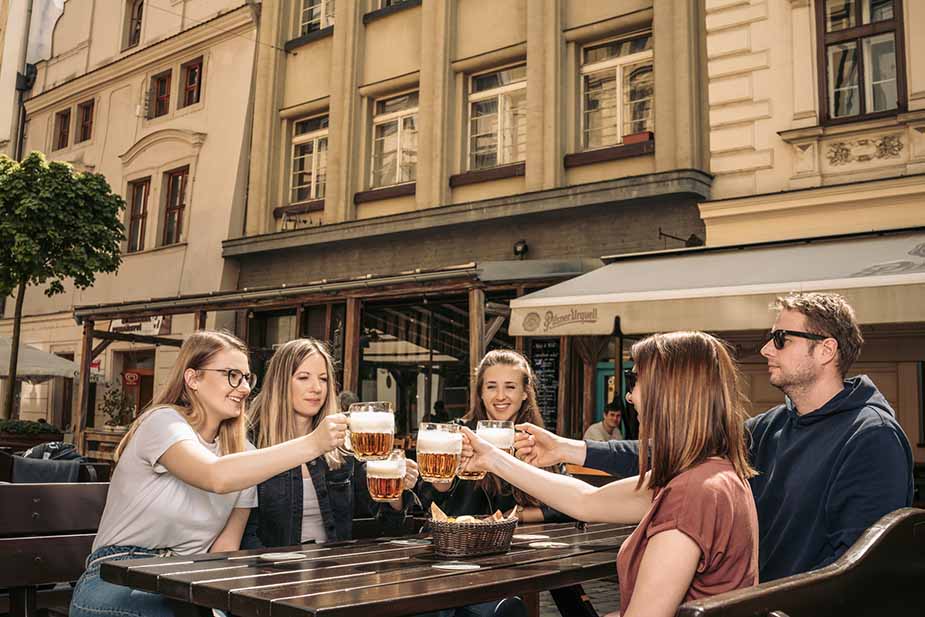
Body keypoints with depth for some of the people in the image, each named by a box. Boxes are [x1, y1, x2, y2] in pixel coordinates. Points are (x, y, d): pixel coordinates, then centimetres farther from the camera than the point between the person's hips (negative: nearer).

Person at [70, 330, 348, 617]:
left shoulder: (244, 455, 8)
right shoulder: (163, 421, -12)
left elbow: (226, 545, 6)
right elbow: (217, 477, -32)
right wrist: (312, 444, -36)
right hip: (120, 589, -5)